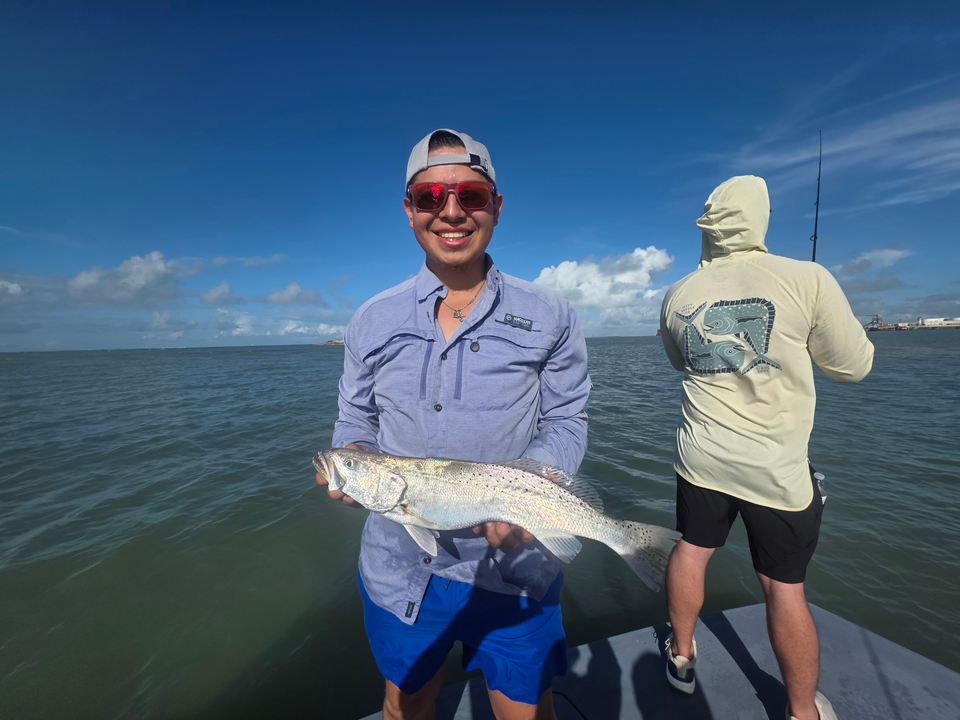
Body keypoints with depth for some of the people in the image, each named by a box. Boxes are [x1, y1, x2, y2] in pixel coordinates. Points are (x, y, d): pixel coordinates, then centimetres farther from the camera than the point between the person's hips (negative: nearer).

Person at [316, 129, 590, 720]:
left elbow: (566, 424, -4)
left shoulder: (549, 317, -6)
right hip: (400, 567, 2)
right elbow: (356, 421, 7)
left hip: (513, 567, -1)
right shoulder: (373, 321, 0)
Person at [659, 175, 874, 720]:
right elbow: (854, 367, -1)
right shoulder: (807, 280, -13)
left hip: (702, 457, 3)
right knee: (784, 587, 12)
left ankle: (682, 656, 39)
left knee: (691, 552, 19)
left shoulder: (677, 297, -2)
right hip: (779, 468, -2)